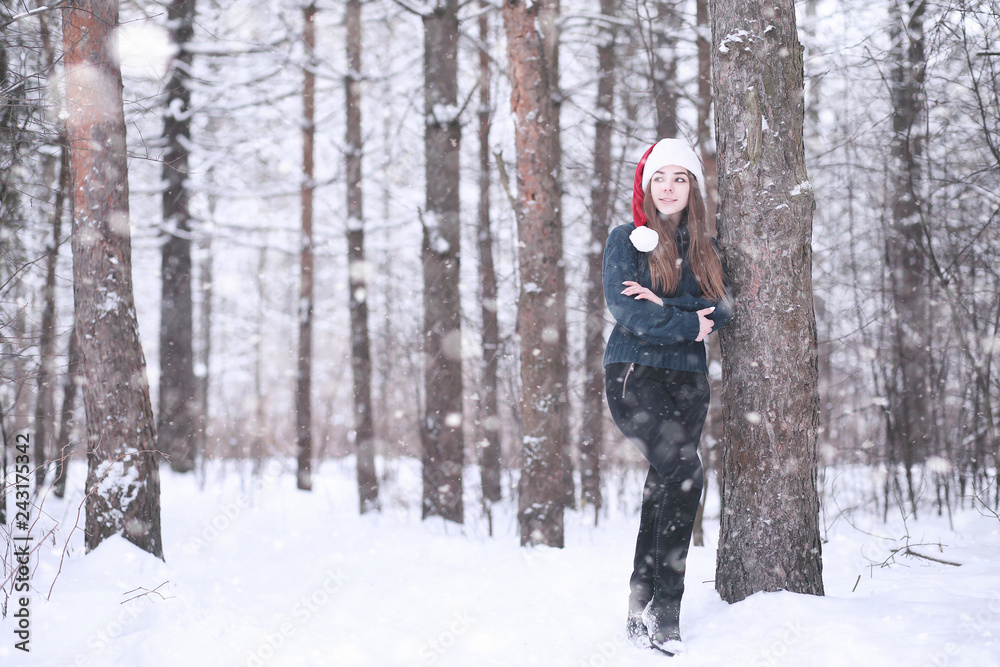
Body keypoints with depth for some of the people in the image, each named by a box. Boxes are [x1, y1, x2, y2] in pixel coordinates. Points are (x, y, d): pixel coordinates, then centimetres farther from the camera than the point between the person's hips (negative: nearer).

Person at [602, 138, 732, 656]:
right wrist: (688, 324, -8)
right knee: (685, 476, -23)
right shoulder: (626, 239, 4)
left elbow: (722, 309, 1)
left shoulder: (705, 248, 16)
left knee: (662, 493, 0)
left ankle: (640, 612, 7)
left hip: (688, 379, 5)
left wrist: (661, 307, -12)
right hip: (635, 373, -5)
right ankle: (665, 614, -18)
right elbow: (622, 307, -9)